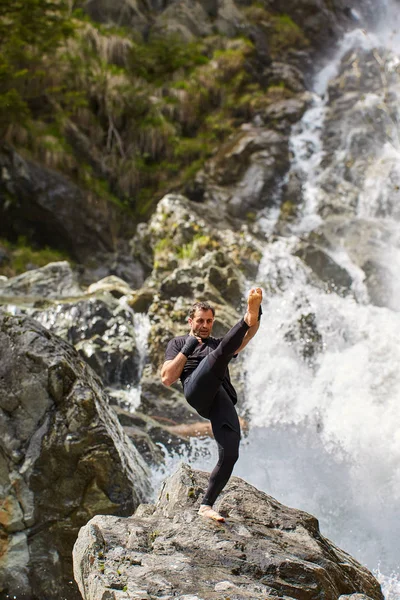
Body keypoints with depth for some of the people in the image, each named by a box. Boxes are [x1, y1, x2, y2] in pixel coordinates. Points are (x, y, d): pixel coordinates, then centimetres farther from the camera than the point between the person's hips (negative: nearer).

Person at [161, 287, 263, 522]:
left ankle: (206, 505, -4)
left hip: (222, 398, 3)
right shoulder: (178, 343, 30)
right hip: (197, 390, -3)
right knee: (221, 350, -30)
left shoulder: (218, 343, 37)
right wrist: (187, 349, 10)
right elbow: (167, 379, 13)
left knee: (230, 454, -14)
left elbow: (249, 334, 16)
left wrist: (255, 312, -5)